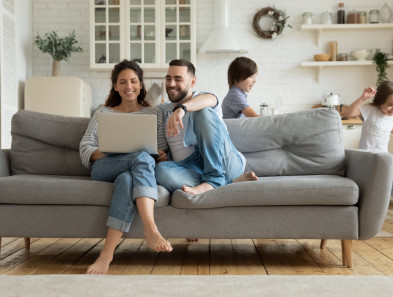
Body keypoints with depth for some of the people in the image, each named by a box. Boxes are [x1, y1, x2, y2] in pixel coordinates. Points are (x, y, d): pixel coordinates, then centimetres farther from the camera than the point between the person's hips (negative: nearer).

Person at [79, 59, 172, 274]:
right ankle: (151, 230, -52)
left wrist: (162, 157, -10)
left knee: (127, 178, -40)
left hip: (133, 171, 1)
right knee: (142, 158, -36)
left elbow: (162, 151, 15)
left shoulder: (154, 113, 23)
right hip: (103, 170, -1)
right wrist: (106, 153, -12)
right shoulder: (103, 112, 22)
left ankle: (107, 252, -49)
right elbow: (85, 149, 10)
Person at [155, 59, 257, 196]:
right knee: (161, 170, -32)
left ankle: (214, 179, -31)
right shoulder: (163, 109, 25)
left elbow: (208, 99, -16)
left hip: (222, 163, -3)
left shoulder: (203, 97, 9)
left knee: (203, 112, -23)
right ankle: (229, 182, -30)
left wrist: (181, 108, -38)